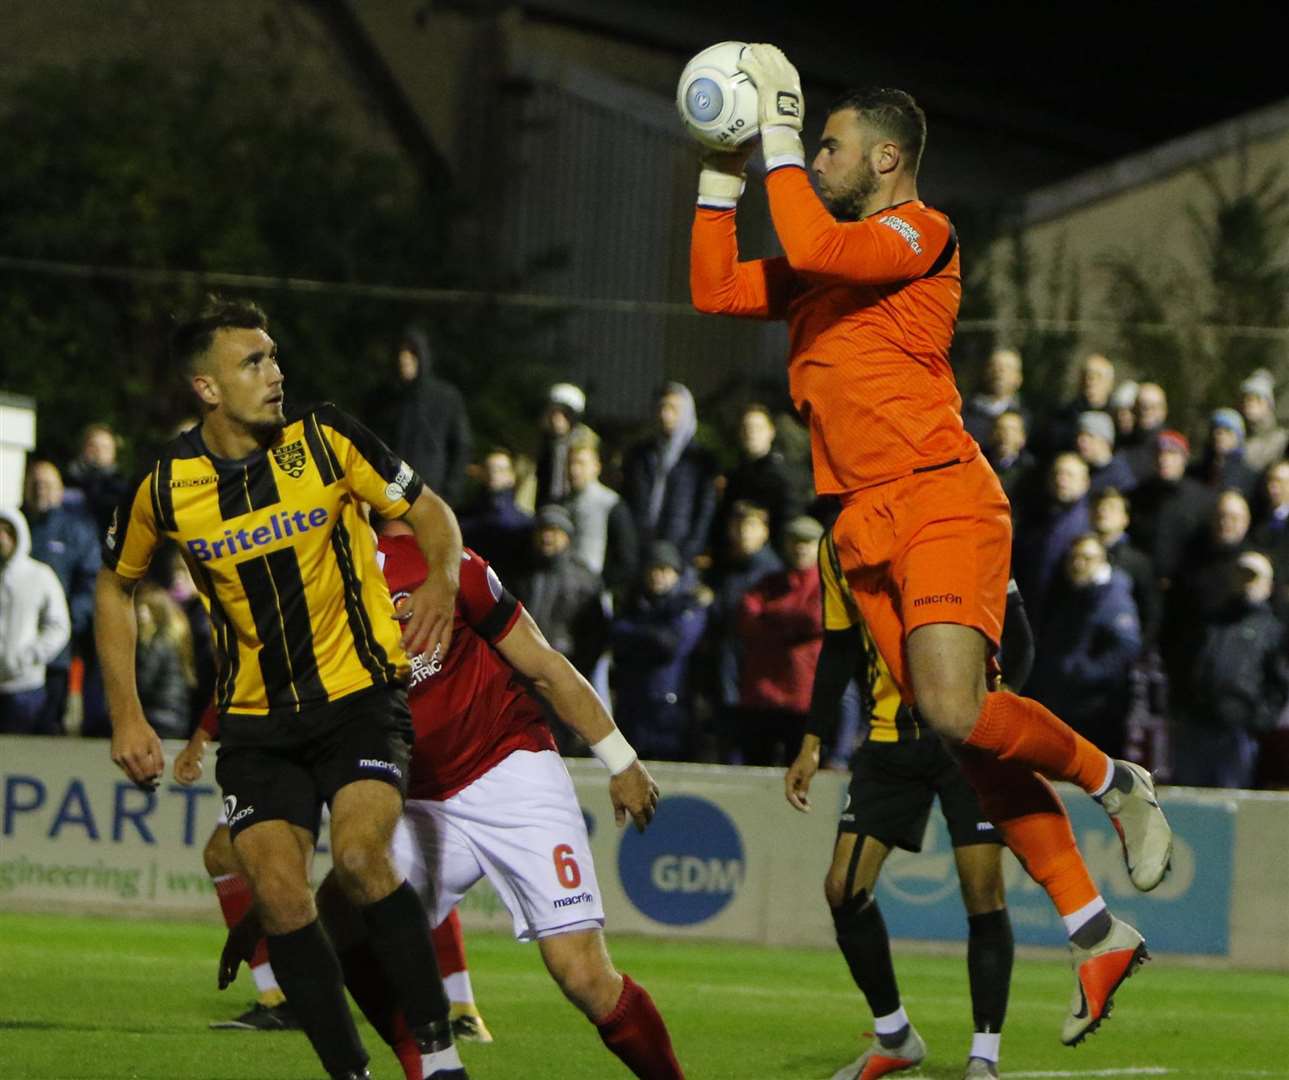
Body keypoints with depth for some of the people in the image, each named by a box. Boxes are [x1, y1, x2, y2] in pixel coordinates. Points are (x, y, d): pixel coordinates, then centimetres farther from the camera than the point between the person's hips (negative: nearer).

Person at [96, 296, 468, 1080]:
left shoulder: (325, 438, -9)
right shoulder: (166, 485, -5)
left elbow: (430, 514, 2)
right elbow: (116, 587, 13)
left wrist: (441, 581, -20)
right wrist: (127, 715, 6)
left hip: (360, 692, -2)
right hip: (256, 716, 2)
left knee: (361, 857, -24)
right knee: (280, 895, -11)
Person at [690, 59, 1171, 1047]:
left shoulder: (922, 235, -5)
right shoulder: (830, 261, 21)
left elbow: (811, 247, -21)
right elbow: (715, 289, 24)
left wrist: (778, 135, -12)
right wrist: (722, 175, 18)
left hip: (940, 502, -8)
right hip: (868, 530, 8)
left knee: (957, 711, -26)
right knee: (967, 739, 0)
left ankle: (1114, 781, 1)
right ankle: (1096, 936, 2)